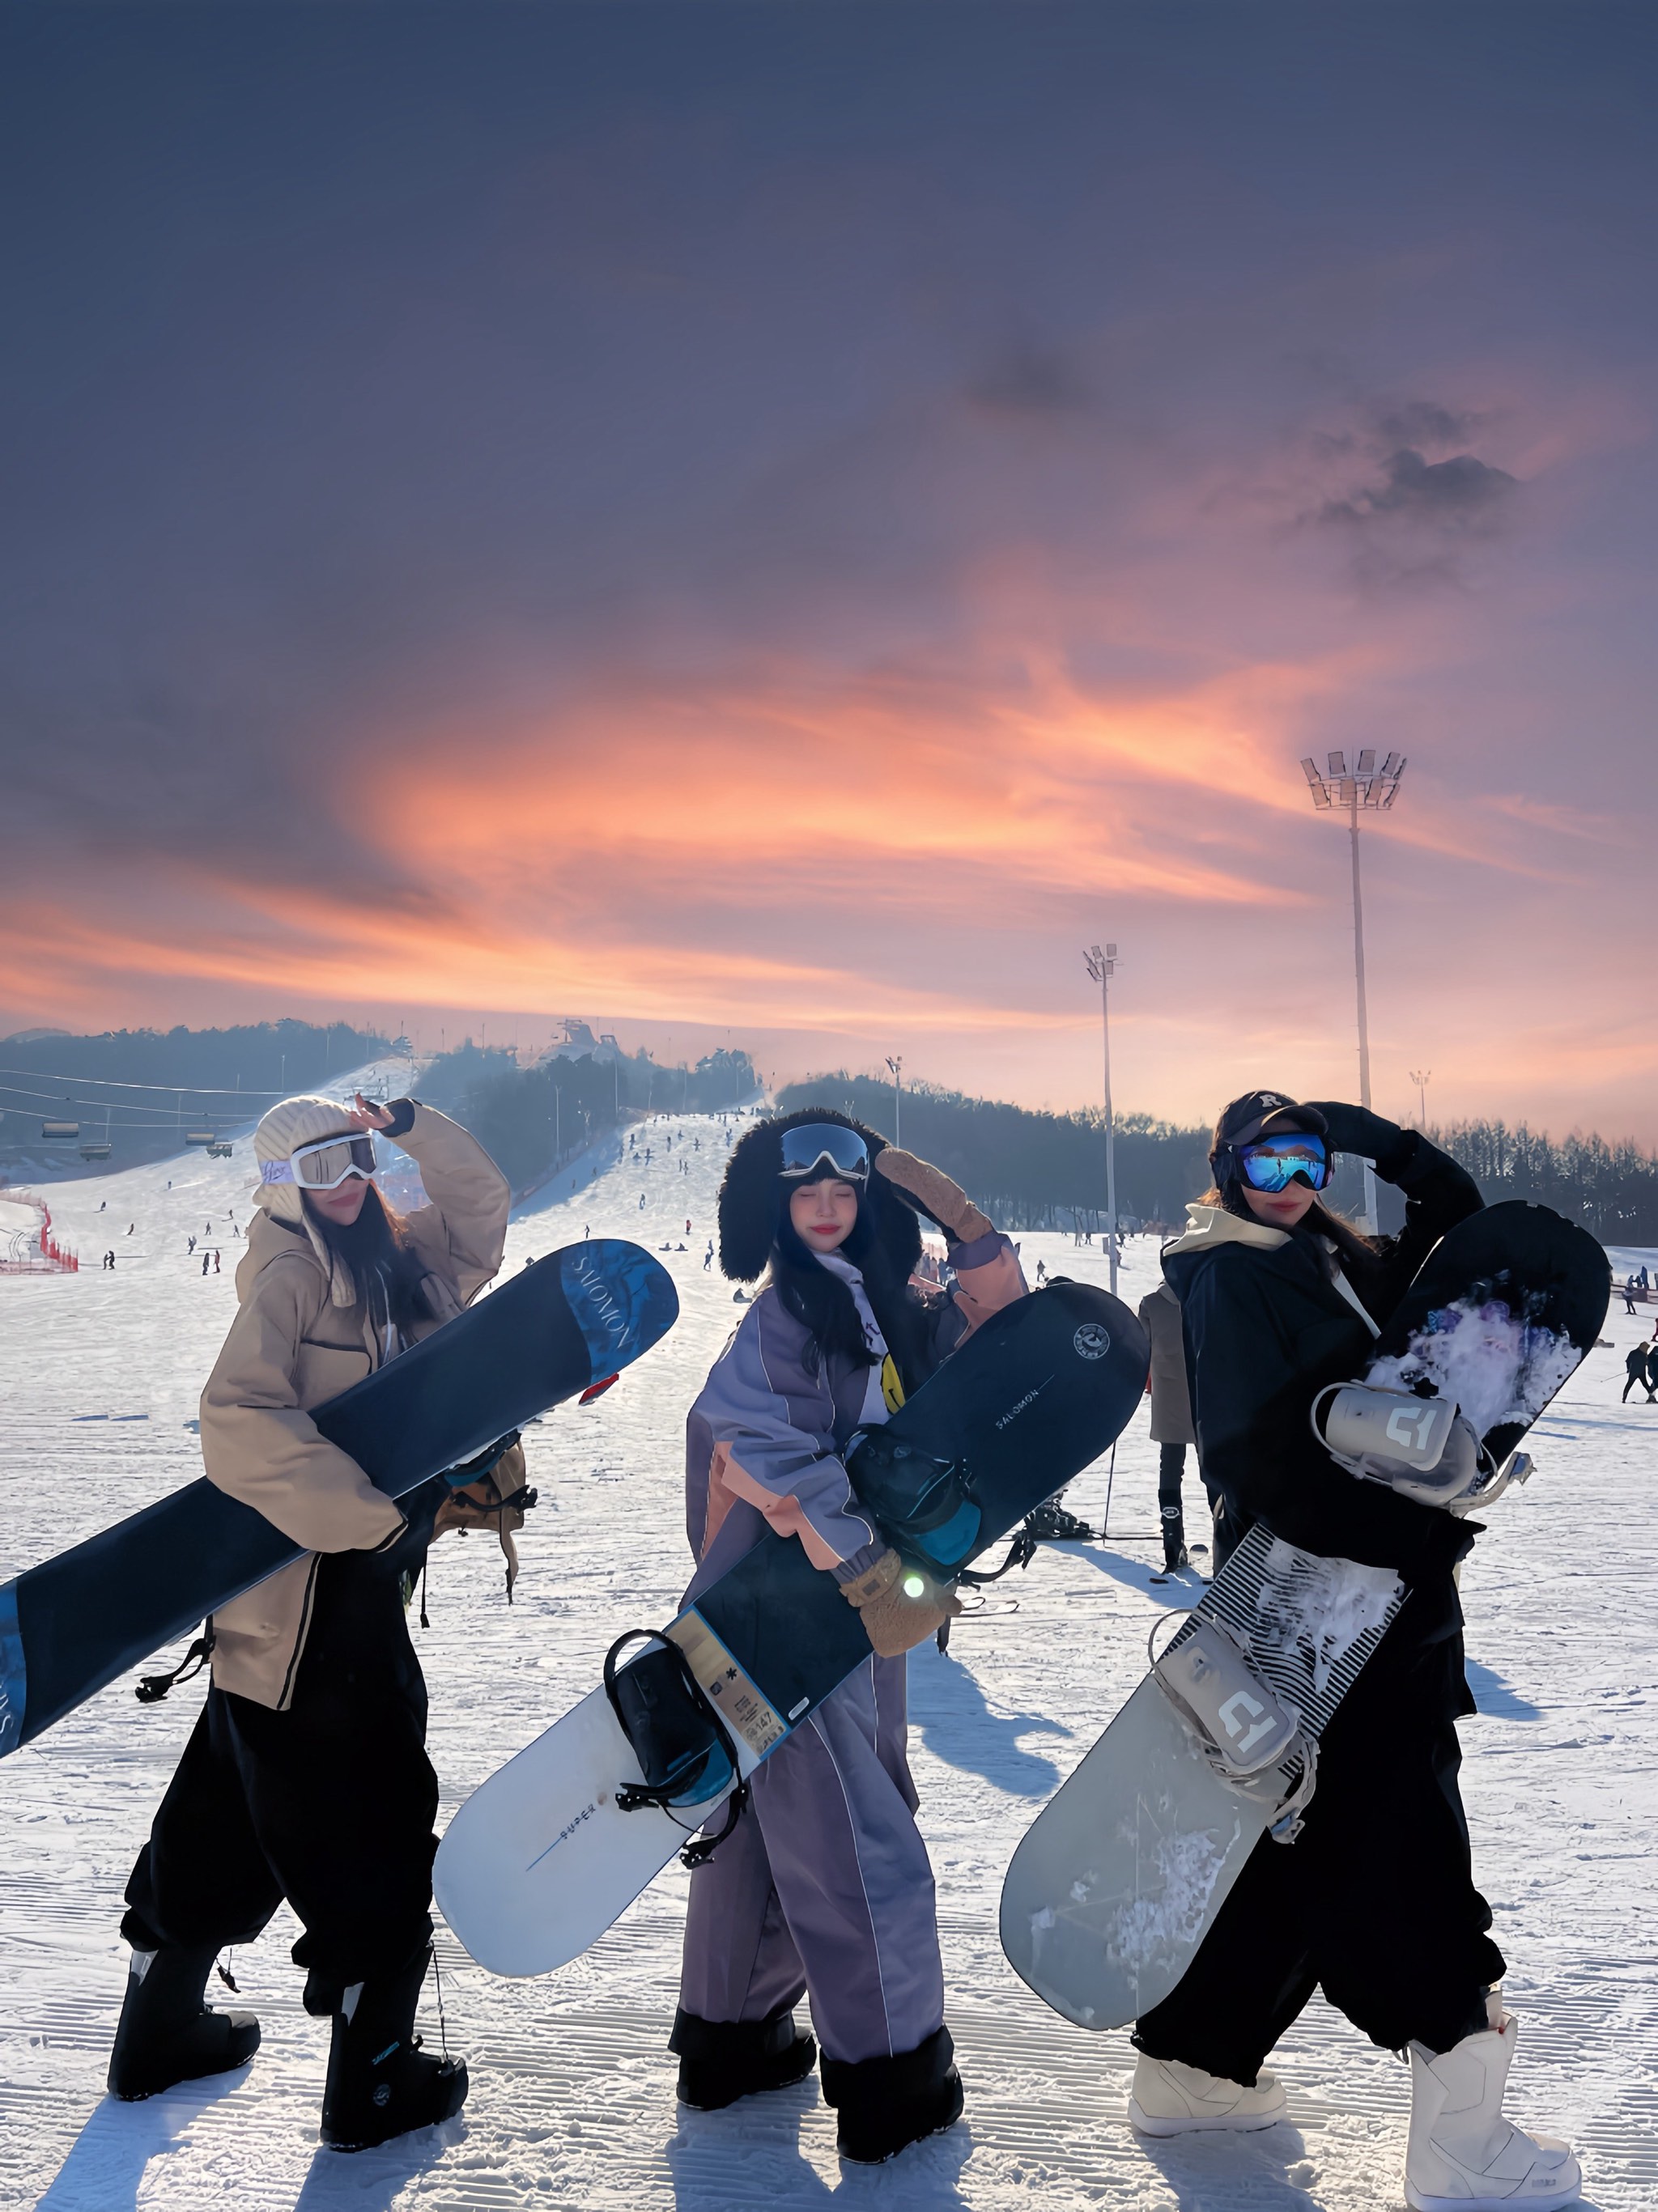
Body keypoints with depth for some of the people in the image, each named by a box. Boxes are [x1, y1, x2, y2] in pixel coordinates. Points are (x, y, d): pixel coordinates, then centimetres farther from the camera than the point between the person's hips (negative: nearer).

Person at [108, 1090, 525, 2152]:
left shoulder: (395, 1259, 9)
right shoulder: (293, 1272, -14)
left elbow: (484, 1206, 19)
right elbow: (242, 1423, -26)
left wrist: (409, 1123, 5)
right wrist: (382, 1516, -26)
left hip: (357, 1578, 9)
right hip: (308, 1594, -9)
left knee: (233, 1807, 21)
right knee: (376, 1824, 3)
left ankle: (160, 2026, 38)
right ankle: (371, 2081, 18)